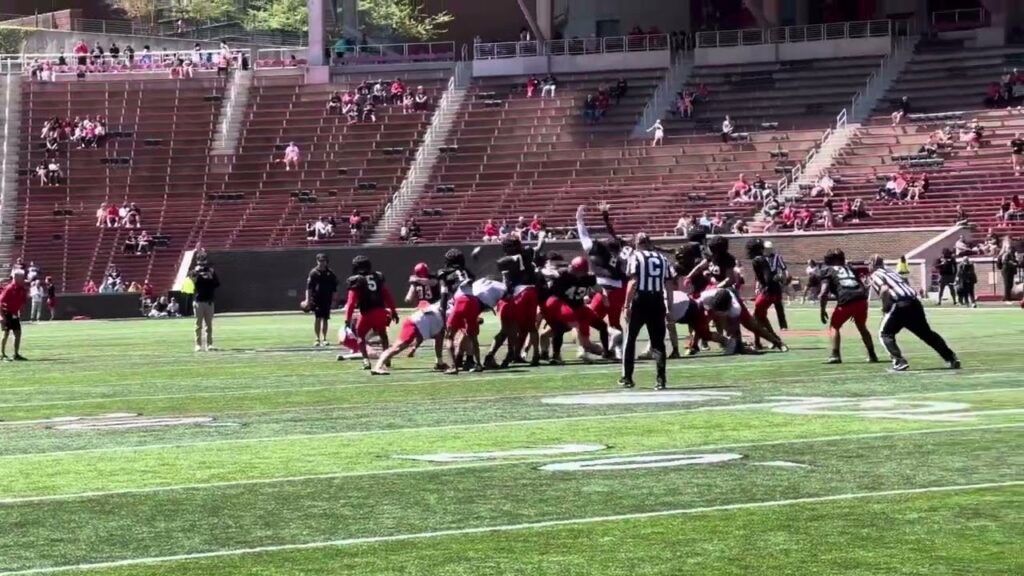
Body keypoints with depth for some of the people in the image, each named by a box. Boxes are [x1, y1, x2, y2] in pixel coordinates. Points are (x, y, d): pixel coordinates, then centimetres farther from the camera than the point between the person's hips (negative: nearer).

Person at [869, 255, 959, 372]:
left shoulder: (875, 275, 6)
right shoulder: (891, 272, 30)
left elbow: (884, 290, -13)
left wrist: (885, 308, -3)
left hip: (900, 305, -7)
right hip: (914, 303, 7)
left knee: (885, 334, 7)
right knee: (927, 334, 19)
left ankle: (899, 362, -9)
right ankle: (952, 358, 22)